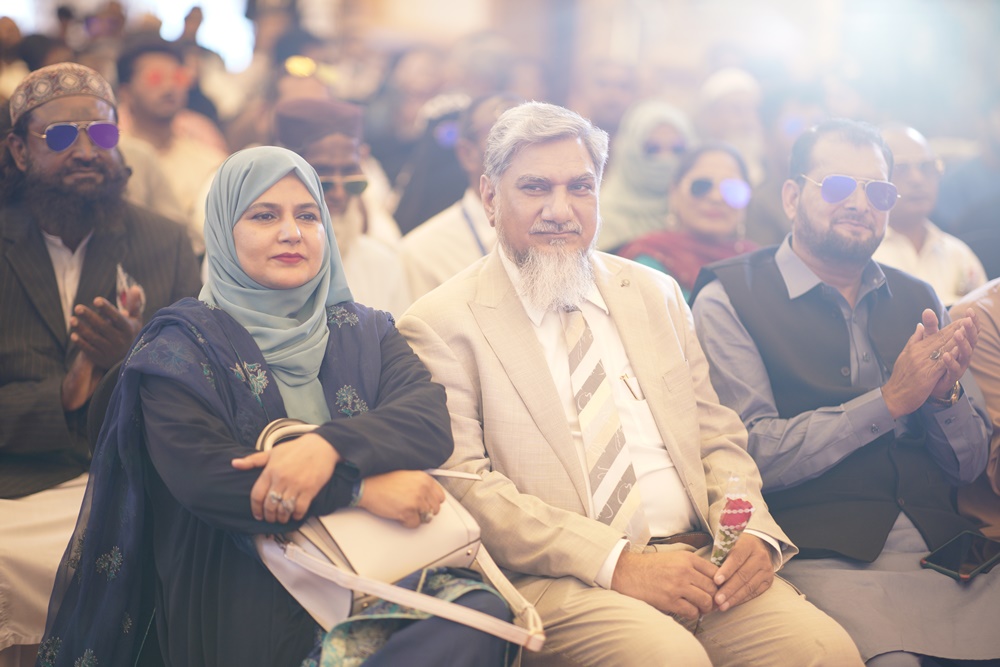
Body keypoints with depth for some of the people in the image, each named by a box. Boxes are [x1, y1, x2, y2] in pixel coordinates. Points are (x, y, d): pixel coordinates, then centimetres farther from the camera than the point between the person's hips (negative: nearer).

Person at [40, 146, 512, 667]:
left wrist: (330, 446, -23)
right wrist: (362, 486, -19)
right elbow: (200, 477, -12)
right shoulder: (181, 346, 5)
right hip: (246, 601, -5)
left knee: (482, 609, -29)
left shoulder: (363, 332, 17)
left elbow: (431, 418, -3)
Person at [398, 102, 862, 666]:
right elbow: (462, 482, -8)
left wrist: (753, 532, -3)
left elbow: (718, 437, 18)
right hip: (557, 578, -4)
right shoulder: (441, 324, 2)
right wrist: (614, 562, -17)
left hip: (695, 555, 5)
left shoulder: (656, 294, 19)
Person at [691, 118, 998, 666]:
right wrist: (890, 400, -10)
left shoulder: (917, 299, 18)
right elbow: (752, 455, -10)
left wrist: (945, 393, -3)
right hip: (822, 555, -5)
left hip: (947, 553, 5)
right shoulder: (728, 299, 2)